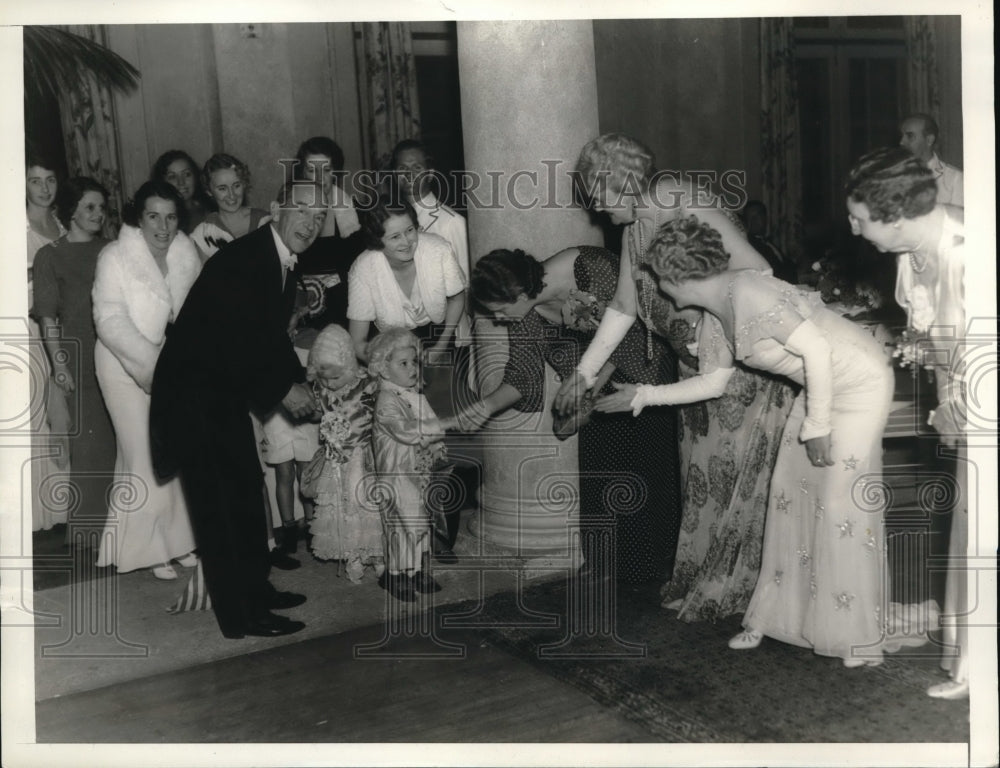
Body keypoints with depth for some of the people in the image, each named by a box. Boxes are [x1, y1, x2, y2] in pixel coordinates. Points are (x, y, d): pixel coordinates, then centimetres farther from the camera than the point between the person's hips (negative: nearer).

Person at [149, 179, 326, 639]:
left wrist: (297, 379, -2)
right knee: (219, 498, -4)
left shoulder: (285, 264, 6)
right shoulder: (238, 260, -22)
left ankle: (254, 588, 31)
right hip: (193, 389, -10)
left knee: (247, 488, 16)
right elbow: (237, 339, -26)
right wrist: (283, 389, -18)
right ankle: (240, 615, 4)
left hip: (226, 389, 10)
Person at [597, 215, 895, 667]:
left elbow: (816, 349, -27)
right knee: (790, 494, 9)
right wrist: (643, 396, 13)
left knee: (842, 503, -6)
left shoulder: (747, 294, -25)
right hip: (822, 385, 9)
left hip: (860, 381, -9)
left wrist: (816, 425, -21)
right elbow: (712, 383, 14)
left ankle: (860, 638, 8)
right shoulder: (715, 316, 4)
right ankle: (776, 616, 20)